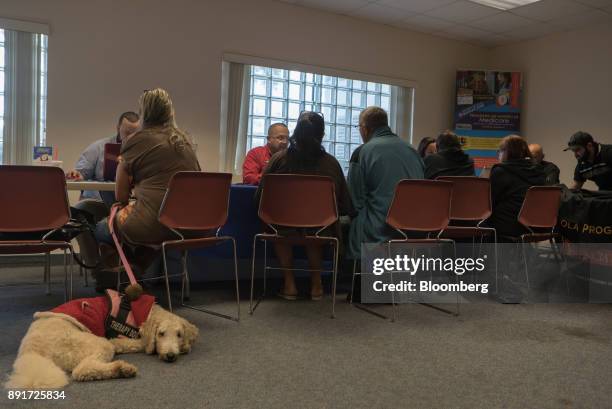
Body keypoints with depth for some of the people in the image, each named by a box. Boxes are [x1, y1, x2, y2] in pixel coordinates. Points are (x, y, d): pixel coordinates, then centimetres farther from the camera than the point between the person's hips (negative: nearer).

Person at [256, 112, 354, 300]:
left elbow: (261, 196, 5)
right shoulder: (330, 163, -3)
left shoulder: (278, 158, -2)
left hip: (283, 229, 0)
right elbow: (343, 203, 2)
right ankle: (316, 282, 36)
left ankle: (289, 283, 30)